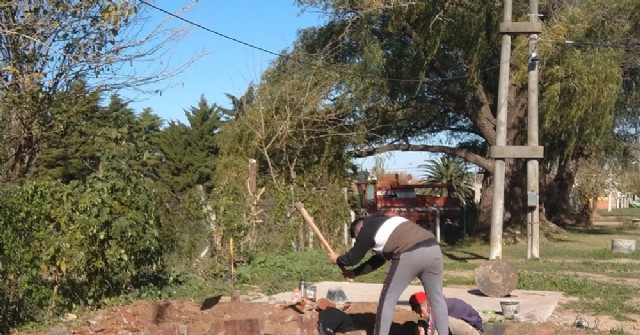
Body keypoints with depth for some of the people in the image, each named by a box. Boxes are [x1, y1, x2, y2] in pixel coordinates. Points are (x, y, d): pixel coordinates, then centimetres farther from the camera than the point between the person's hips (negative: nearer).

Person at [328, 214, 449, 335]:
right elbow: (378, 259, 37)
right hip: (433, 248, 8)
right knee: (436, 298, 19)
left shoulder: (366, 231, 10)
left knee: (387, 300, 8)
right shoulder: (383, 222, 34)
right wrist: (355, 272, 40)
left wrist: (337, 260, 38)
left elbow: (353, 258, 17)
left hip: (409, 256, -8)